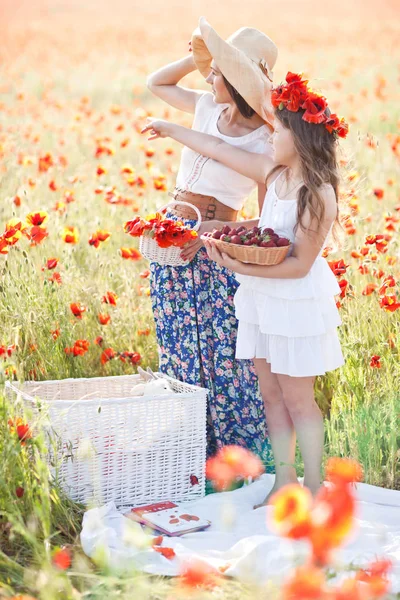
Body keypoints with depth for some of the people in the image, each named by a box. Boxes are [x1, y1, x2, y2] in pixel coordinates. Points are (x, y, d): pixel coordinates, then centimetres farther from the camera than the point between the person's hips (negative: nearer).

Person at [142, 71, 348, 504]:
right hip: (263, 297, 7)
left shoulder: (319, 195, -19)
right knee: (271, 394, 10)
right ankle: (284, 482, 18)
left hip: (298, 302, -7)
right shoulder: (274, 173, 2)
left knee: (297, 398, 1)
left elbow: (300, 265, -21)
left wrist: (241, 268, -27)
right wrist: (171, 130, 24)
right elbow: (222, 150, 15)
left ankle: (314, 486, 14)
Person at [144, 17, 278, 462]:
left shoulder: (266, 143, -10)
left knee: (224, 357, 0)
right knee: (180, 354, 11)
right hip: (171, 239, 6)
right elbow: (156, 83, 20)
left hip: (217, 250, -5)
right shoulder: (208, 108, 7)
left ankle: (239, 460, 15)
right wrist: (198, 55, 9)